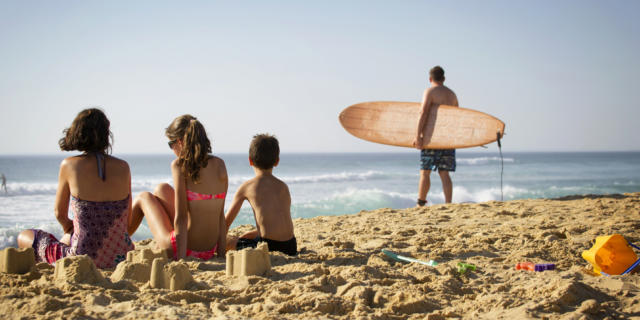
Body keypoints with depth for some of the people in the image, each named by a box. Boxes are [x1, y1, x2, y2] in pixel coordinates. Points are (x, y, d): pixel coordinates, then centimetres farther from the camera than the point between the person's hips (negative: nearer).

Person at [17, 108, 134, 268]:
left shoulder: (69, 165, -9)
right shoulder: (123, 167, -2)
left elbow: (60, 214, 4)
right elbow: (127, 217, 7)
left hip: (84, 259, -4)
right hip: (121, 258, 4)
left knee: (24, 237, 23)